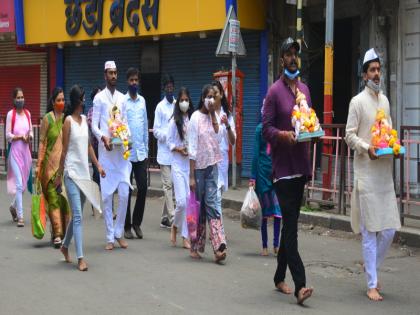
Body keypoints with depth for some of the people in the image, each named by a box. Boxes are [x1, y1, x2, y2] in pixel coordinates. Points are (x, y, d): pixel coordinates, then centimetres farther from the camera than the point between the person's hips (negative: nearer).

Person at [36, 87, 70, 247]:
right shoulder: (47, 119, -1)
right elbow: (42, 143, -2)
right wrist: (39, 164, -7)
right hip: (51, 163, -3)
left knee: (66, 197, 6)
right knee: (53, 197, -5)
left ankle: (64, 232, 17)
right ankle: (57, 234, -6)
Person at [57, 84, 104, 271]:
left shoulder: (85, 119, 11)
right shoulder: (68, 121, -8)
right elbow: (64, 150, -8)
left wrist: (98, 165, 8)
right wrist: (59, 175, -5)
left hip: (84, 172, 7)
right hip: (72, 173, -7)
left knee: (77, 215, 15)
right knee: (78, 216, -9)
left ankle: (65, 246, 34)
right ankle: (80, 258, -8)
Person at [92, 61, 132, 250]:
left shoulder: (122, 98, 12)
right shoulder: (99, 98, 0)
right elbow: (94, 125, -3)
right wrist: (103, 137, -21)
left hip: (121, 151, 3)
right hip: (105, 151, -3)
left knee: (124, 193, -1)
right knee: (107, 195, 0)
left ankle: (118, 233, 14)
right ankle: (110, 237, 8)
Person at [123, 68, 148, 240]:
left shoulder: (142, 100, 11)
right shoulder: (122, 101, -4)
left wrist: (146, 149, 13)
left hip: (141, 153, 4)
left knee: (143, 188, 1)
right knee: (126, 190, 4)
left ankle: (137, 222, 16)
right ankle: (127, 226, 13)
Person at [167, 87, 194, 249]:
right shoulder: (174, 121, -1)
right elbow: (169, 142, 2)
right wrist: (179, 149, -13)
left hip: (191, 164, 2)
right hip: (178, 164, -2)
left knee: (190, 201, 1)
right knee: (182, 201, -9)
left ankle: (185, 237, 9)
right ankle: (175, 226, 19)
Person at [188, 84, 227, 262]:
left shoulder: (212, 116, 10)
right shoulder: (196, 117, -6)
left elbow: (218, 137, -6)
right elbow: (192, 148, -9)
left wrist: (213, 114, -5)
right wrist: (191, 176, -12)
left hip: (212, 166, 4)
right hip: (198, 166, -4)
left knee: (211, 204, -4)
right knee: (198, 207, 5)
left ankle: (219, 247, -13)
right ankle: (195, 247, 18)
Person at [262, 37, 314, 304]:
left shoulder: (305, 89, 14)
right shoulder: (275, 91, -6)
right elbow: (266, 128, -8)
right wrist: (284, 135, -26)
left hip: (301, 164, 7)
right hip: (282, 165, -7)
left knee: (290, 223, 13)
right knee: (290, 225, -11)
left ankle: (280, 278, 25)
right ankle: (300, 285, -15)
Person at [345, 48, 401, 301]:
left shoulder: (385, 100, 16)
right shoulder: (358, 102, -3)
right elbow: (350, 135, -5)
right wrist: (367, 148, -20)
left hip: (385, 172, 6)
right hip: (366, 173, -6)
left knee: (390, 229, 5)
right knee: (370, 230, -3)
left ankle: (374, 269, 27)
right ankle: (372, 284, 5)